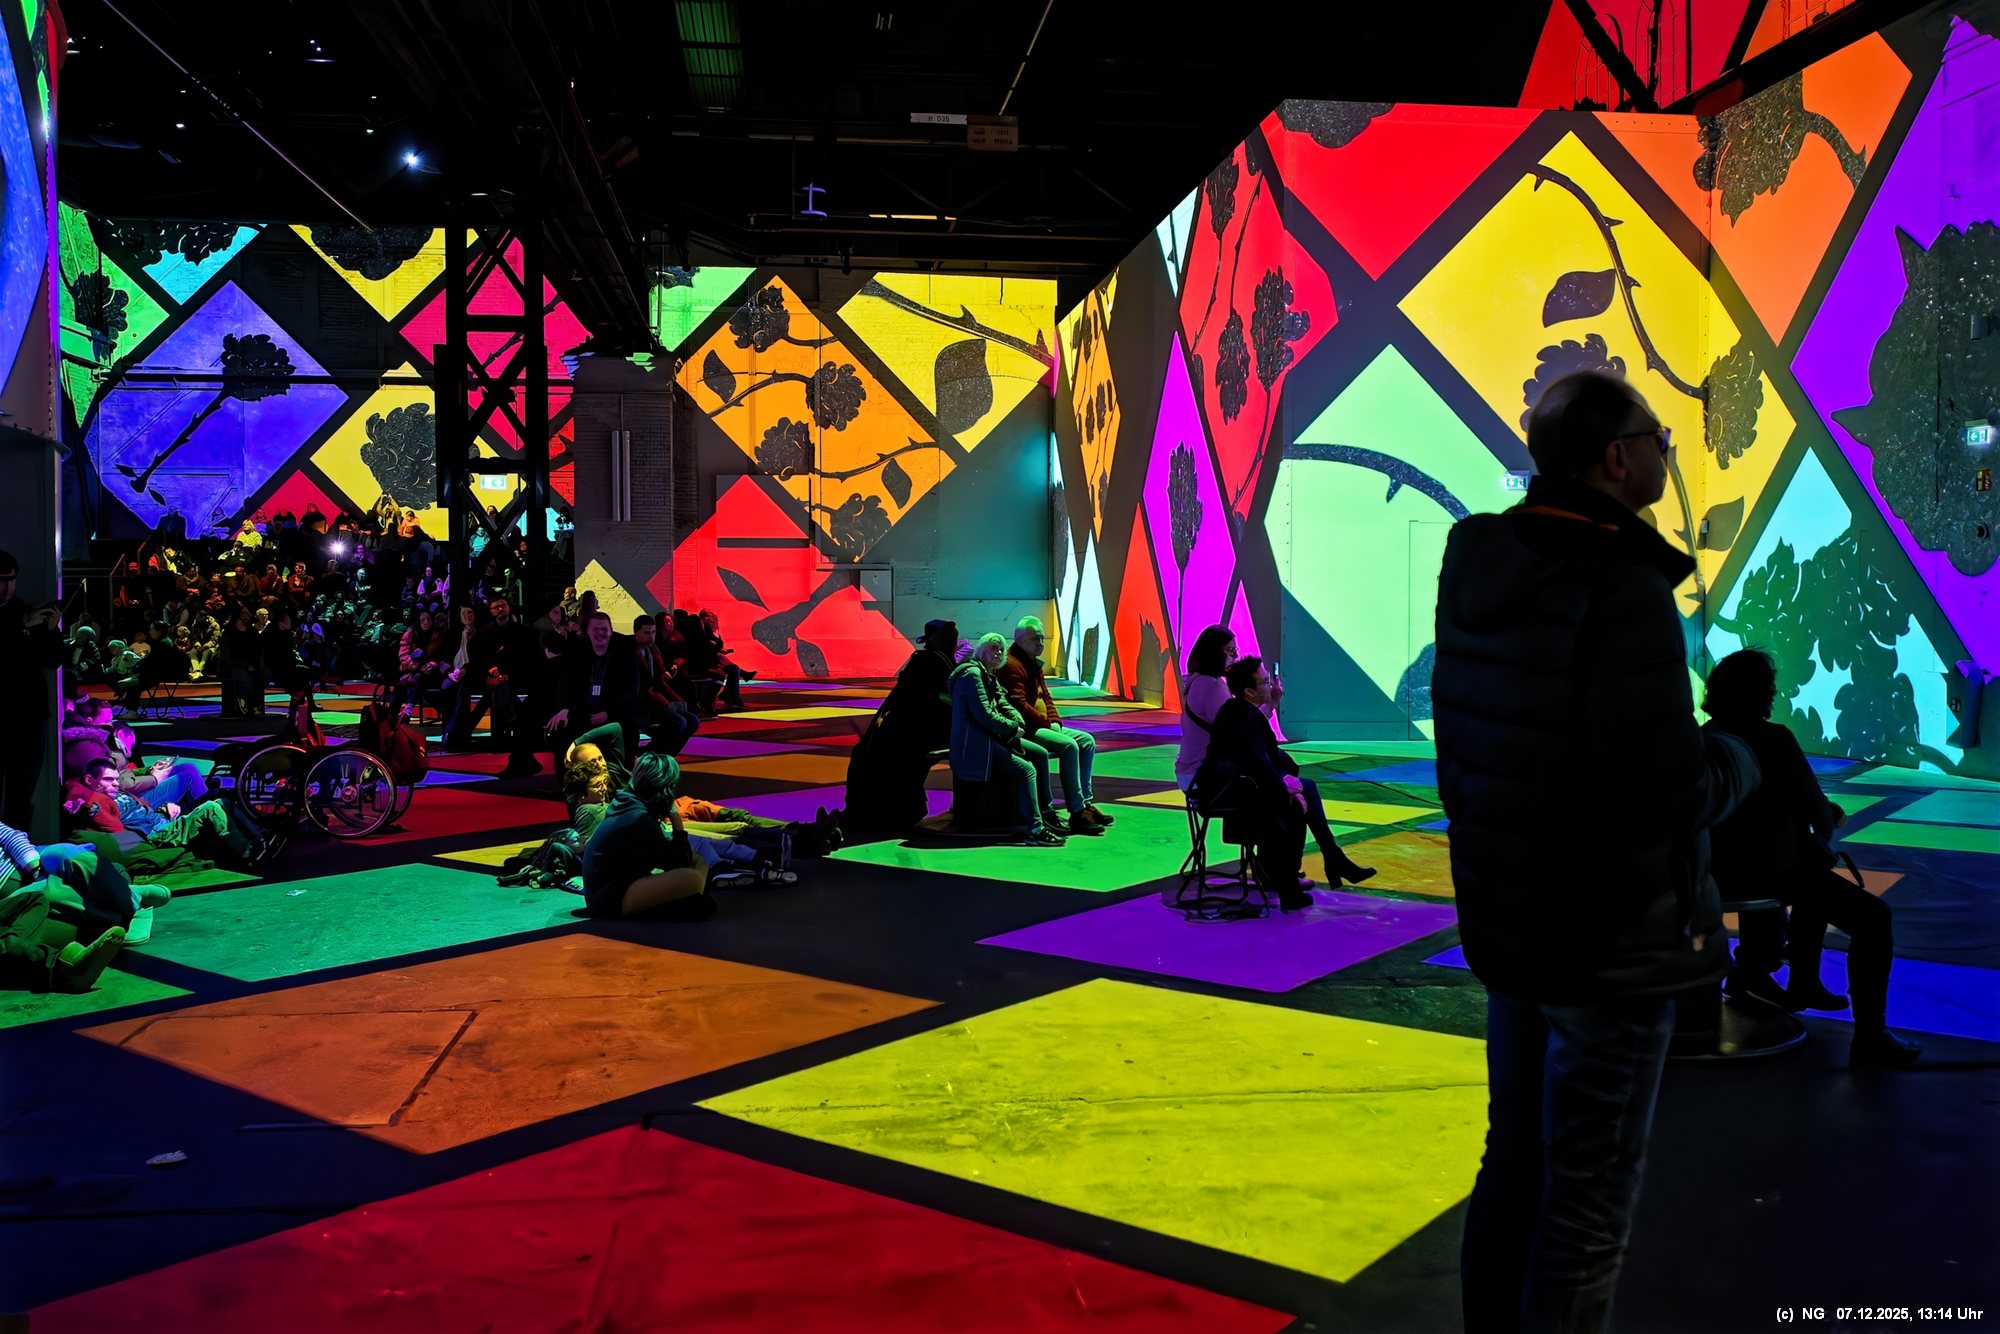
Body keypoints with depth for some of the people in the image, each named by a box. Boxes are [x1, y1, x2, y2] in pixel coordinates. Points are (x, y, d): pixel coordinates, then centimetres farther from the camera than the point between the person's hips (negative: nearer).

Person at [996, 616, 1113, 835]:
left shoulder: (1033, 663, 19)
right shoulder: (1012, 665, -14)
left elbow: (1046, 696, 21)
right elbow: (1018, 704, -22)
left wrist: (1055, 721, 3)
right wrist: (1047, 723, -16)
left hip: (1043, 725, 11)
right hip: (1025, 729, -11)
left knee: (1087, 741, 2)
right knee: (1069, 746, -27)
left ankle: (1086, 802, 0)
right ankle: (1077, 813, -26)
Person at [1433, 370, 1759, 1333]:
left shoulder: (1477, 570, 3)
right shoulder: (1624, 589, -22)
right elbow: (1667, 791, -25)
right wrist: (1737, 759, -4)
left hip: (1507, 924, 8)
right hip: (1610, 939, -8)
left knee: (1513, 1162, 21)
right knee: (1588, 1201, 6)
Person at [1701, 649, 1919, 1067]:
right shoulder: (1773, 738, -18)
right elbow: (1814, 806, -10)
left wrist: (1820, 815, 25)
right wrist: (1827, 827, 14)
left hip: (1723, 869, 9)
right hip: (1769, 870, -9)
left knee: (1816, 876, 35)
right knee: (1874, 918, -2)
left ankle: (1803, 982, 43)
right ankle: (1869, 1037, -5)